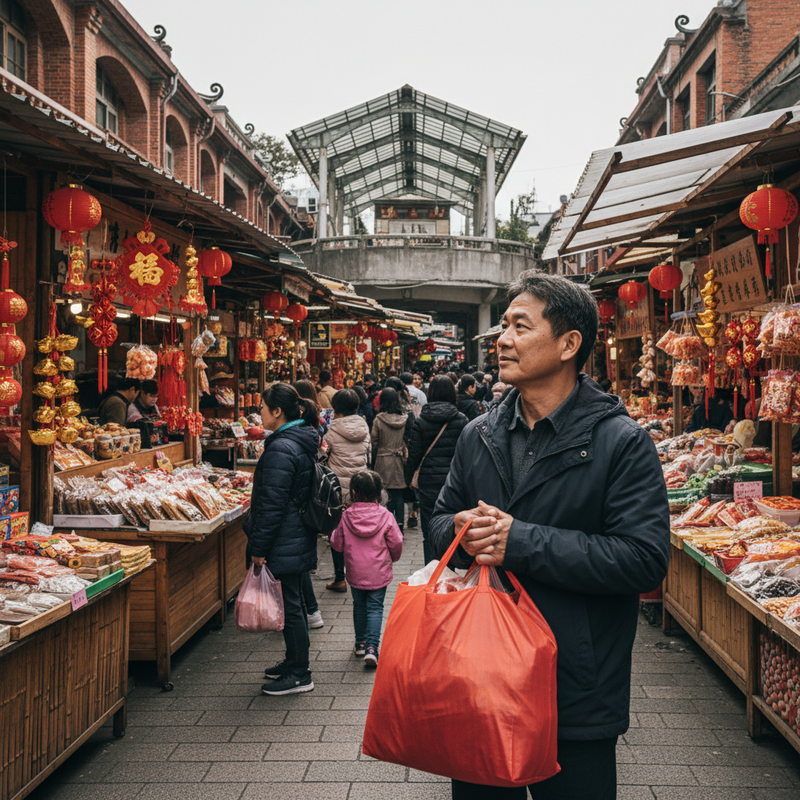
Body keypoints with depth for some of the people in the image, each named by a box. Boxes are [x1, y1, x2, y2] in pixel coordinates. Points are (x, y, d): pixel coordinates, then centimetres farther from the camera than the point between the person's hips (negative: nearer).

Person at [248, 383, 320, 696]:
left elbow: (273, 503, -22)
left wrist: (258, 547, -16)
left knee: (290, 605, 0)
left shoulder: (280, 449, -21)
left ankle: (299, 675, 9)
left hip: (285, 542, -10)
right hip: (300, 538, 10)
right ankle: (294, 662, 31)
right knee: (294, 602, 19)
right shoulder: (304, 441, 10)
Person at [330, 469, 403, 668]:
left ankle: (360, 643, 31)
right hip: (379, 573, -1)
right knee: (375, 607, 6)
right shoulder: (386, 517, -13)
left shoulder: (346, 517, -11)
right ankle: (371, 647, -6)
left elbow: (337, 544, -1)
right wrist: (392, 557, 17)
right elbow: (396, 544, -4)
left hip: (355, 574, 1)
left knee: (359, 606, 19)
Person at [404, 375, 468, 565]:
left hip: (429, 482, 0)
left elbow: (414, 454, -1)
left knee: (429, 534, 7)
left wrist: (408, 477, 12)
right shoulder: (461, 420, -2)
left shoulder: (421, 421, -3)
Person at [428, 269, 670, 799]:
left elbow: (646, 560, -20)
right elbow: (442, 521, 14)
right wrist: (462, 532, -12)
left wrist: (520, 541, -23)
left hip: (577, 698, -5)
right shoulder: (479, 436, 6)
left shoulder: (621, 441, -12)